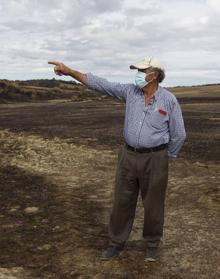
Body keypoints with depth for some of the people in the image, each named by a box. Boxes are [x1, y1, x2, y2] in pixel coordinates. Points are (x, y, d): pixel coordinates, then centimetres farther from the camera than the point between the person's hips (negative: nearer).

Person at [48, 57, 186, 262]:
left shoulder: (169, 100, -10)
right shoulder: (130, 91, 0)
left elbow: (178, 134, -2)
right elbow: (100, 84, -6)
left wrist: (166, 157, 6)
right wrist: (69, 71, -13)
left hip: (154, 159, -3)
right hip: (129, 156, 4)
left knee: (153, 204, 9)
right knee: (122, 201, 10)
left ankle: (152, 243, 32)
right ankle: (117, 243, 27)